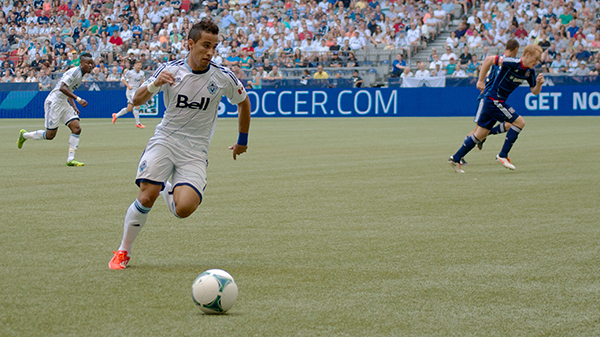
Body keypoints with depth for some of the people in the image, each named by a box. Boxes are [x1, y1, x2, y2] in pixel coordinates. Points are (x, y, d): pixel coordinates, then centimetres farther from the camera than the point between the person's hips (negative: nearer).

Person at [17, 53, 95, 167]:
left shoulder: (81, 75, 14)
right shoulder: (75, 71, -17)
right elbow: (62, 88, -28)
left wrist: (74, 107, 14)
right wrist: (78, 99, -32)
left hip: (64, 103, 9)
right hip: (53, 102, -9)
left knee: (77, 128, -7)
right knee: (50, 135, -3)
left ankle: (70, 159, -7)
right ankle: (24, 135, 21)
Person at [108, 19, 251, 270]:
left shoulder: (223, 78, -5)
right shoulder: (170, 70, -5)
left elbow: (243, 102, 15)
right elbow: (136, 101, -6)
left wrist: (242, 140, 22)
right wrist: (154, 85, -27)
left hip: (195, 152, 0)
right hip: (164, 141, 0)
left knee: (184, 209, -21)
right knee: (145, 199, -19)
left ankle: (168, 190, 17)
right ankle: (123, 252, 3)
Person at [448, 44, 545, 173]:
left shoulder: (529, 71, 5)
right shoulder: (514, 63, -21)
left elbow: (534, 91, 12)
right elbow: (489, 59, -17)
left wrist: (539, 84, -11)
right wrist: (481, 80, -14)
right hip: (492, 99, -9)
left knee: (481, 134, 12)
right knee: (519, 122, -10)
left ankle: (455, 159, 18)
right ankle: (503, 156, -4)